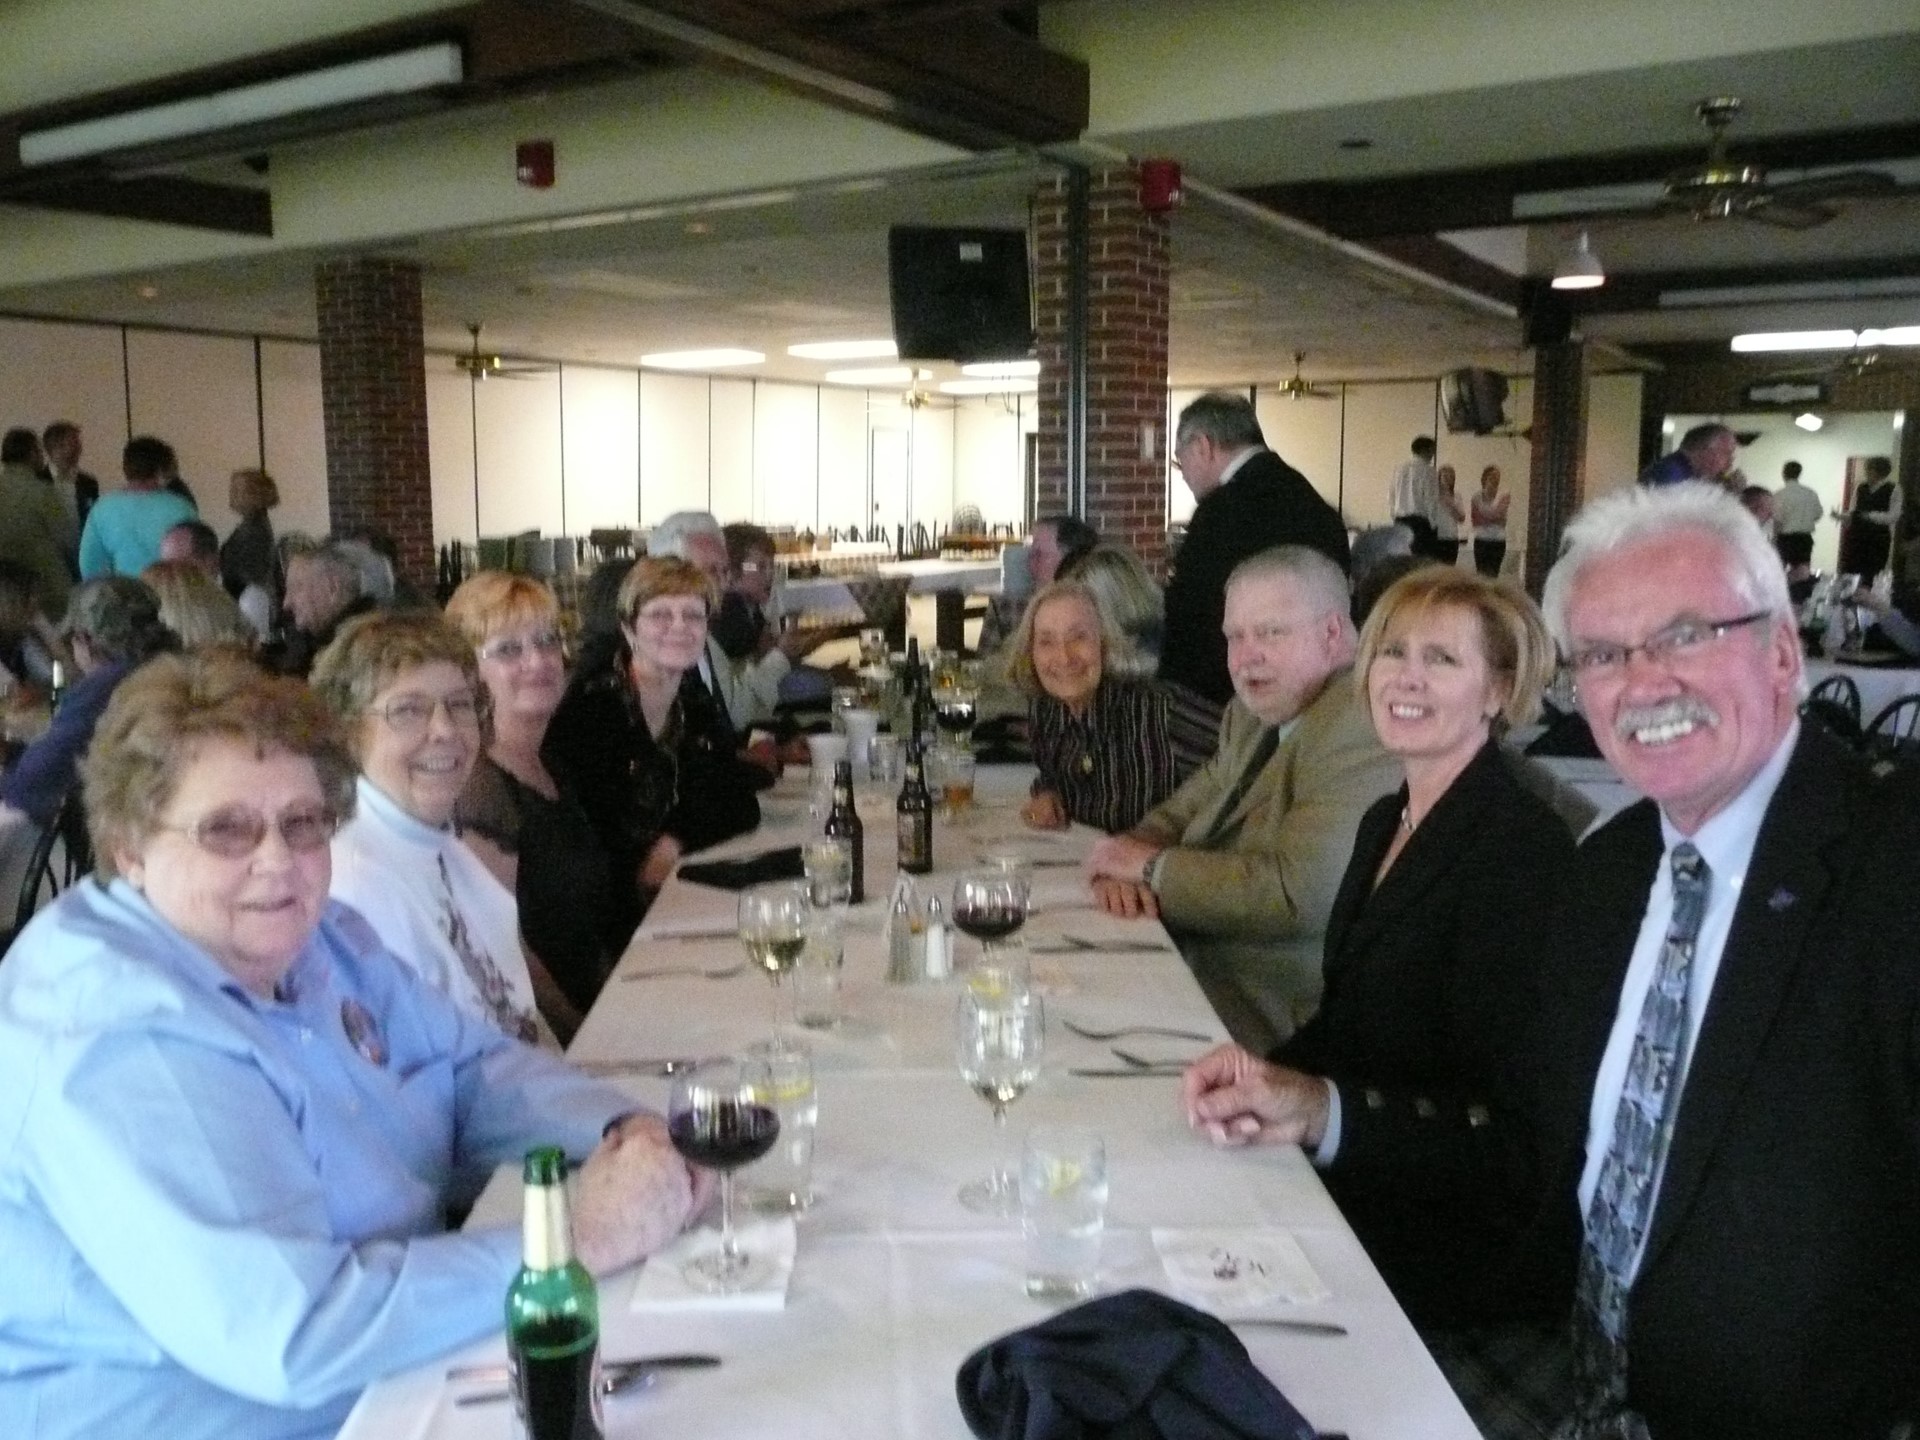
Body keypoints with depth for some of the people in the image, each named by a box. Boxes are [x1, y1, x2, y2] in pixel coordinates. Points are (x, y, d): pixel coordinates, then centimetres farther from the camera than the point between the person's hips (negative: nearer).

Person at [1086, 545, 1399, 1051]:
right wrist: (1124, 866, -9)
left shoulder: (1363, 729, -19)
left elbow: (1300, 895, -26)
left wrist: (1154, 867, -14)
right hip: (1189, 961, 8)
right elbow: (1179, 815, 14)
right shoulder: (1253, 713, 10)